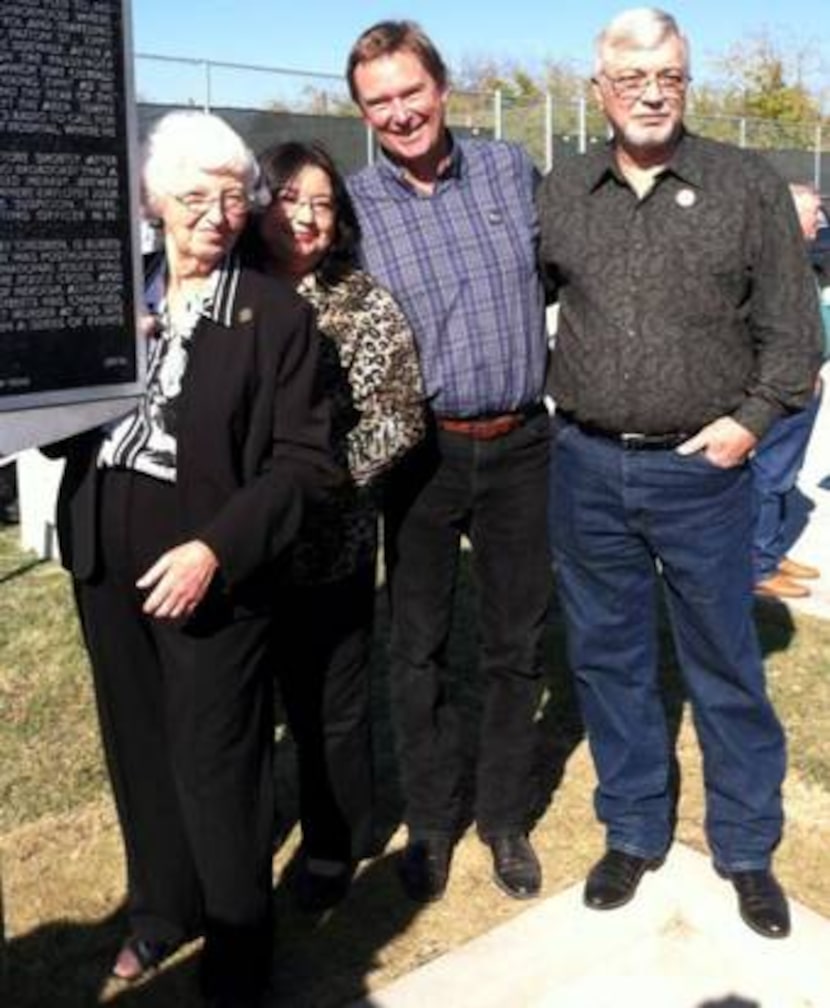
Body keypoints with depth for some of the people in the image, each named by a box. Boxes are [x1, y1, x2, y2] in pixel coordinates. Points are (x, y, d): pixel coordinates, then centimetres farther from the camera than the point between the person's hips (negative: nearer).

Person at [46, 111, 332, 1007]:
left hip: (211, 575, -4)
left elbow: (302, 460, -10)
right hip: (106, 564, 5)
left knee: (216, 769, 4)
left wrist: (217, 549, -20)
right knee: (138, 751, 17)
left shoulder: (277, 313, -7)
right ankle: (161, 910, 41)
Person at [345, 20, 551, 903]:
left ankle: (506, 817, 30)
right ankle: (430, 820, 29)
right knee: (417, 647, 9)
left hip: (520, 446, 2)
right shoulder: (353, 206, -3)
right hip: (421, 455, -1)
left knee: (515, 643, 11)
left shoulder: (510, 170, 3)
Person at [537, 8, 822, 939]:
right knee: (607, 657, 13)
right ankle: (632, 832, 31)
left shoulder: (747, 186, -2)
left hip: (701, 471, -2)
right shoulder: (560, 193, 5)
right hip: (585, 466, 3)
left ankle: (747, 850, 28)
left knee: (725, 666, 9)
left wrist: (753, 416, -9)